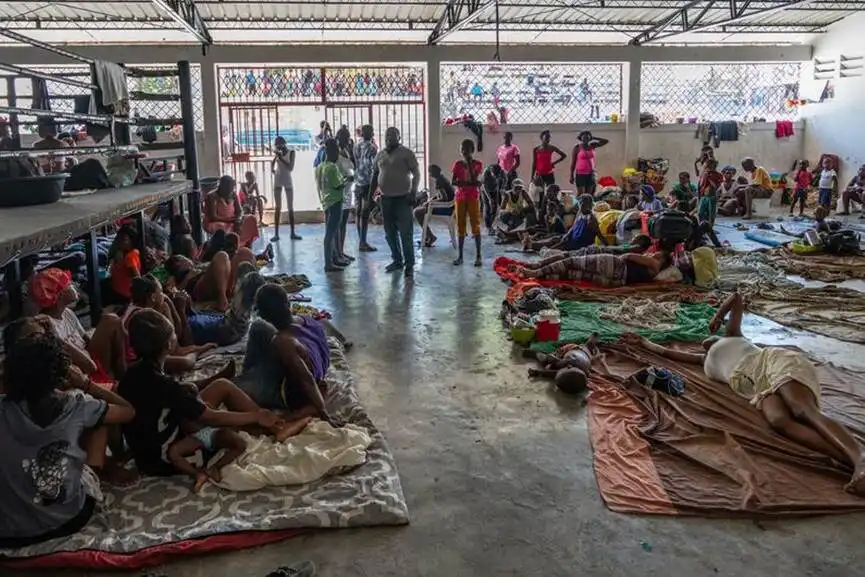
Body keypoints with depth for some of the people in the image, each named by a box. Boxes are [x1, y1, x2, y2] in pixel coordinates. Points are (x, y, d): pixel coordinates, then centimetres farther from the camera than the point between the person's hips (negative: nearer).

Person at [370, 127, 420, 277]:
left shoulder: (406, 153, -4)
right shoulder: (380, 154, 12)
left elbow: (416, 174, -6)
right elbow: (375, 176, 19)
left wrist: (413, 193, -16)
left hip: (402, 198, -6)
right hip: (385, 198, 6)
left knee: (405, 233, -5)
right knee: (390, 233, 11)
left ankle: (409, 265, 1)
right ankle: (397, 261, 24)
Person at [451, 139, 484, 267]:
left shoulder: (478, 164, -1)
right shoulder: (457, 164, 5)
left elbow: (474, 179, -15)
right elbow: (453, 182, -3)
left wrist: (470, 164, -12)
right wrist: (469, 183, -16)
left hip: (473, 198, -2)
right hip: (460, 198, 2)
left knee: (476, 226, -4)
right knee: (460, 227, 4)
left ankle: (478, 256, 0)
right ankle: (459, 256, 9)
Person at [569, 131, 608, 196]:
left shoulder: (592, 146, 6)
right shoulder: (577, 148, -5)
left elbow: (606, 141, 9)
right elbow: (573, 162, -2)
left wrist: (594, 138, 3)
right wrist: (571, 176, -5)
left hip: (591, 174, 4)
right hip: (580, 174, -4)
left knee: (589, 194, 4)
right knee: (580, 194, -7)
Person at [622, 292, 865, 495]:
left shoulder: (730, 337, 31)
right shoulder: (705, 361, 39)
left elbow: (736, 297, 31)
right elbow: (668, 352, 47)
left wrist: (718, 316, 42)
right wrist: (642, 342, 53)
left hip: (776, 363, -2)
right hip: (759, 387, 3)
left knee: (804, 412, -33)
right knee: (777, 421, -33)